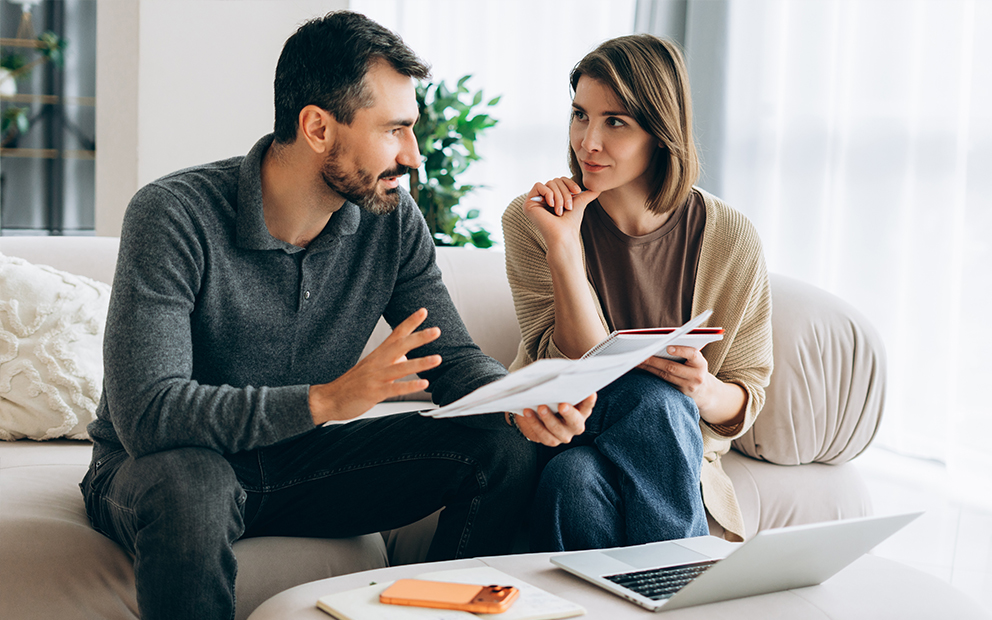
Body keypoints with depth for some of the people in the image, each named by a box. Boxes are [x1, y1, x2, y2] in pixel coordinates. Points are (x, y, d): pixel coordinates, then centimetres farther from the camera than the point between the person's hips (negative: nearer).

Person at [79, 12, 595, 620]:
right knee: (189, 484, -41)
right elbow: (146, 413, -31)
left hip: (300, 460, 5)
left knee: (504, 446, -12)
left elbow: (454, 357, -1)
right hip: (156, 468, -4)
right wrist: (326, 399, -41)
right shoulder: (174, 216, -24)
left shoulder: (393, 219, -7)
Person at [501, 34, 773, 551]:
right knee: (575, 477, -36)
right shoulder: (531, 221, -7)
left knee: (657, 400, -33)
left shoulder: (731, 241, -6)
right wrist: (562, 245, -25)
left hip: (673, 455, 1)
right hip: (557, 444, -1)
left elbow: (748, 397, 2)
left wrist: (706, 391, -22)